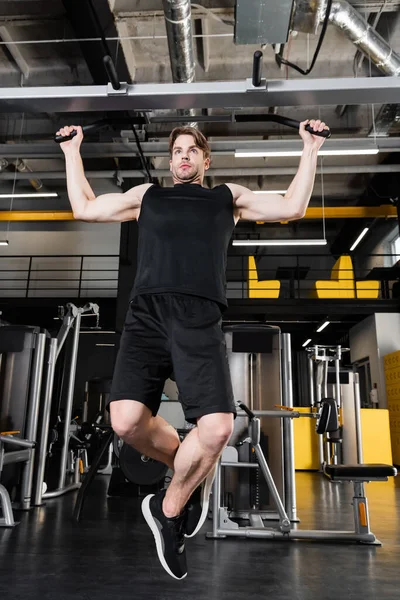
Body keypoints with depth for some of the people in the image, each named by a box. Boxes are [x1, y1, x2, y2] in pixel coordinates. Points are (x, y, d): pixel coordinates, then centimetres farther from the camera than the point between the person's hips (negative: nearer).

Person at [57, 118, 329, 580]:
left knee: (217, 429, -19)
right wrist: (73, 152, 36)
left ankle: (168, 508, 11)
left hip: (200, 320, -1)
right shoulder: (147, 195, 28)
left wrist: (310, 150, 25)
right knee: (126, 422, -19)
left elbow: (292, 208, 22)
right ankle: (192, 470, 13)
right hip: (146, 314, 1)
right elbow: (84, 208, 30)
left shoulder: (228, 196, 26)